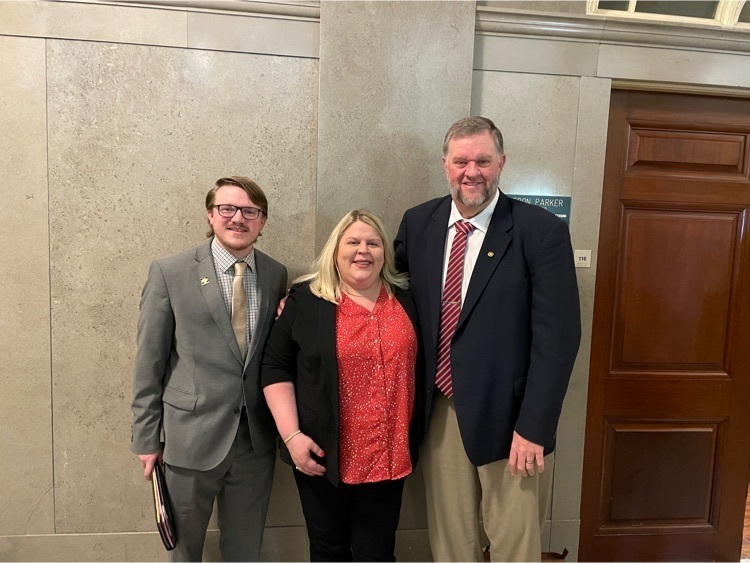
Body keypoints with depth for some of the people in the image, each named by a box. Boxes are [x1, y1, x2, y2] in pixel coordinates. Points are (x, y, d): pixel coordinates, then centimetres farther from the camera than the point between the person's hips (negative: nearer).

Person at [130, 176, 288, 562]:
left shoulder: (277, 276, 1)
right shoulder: (169, 273, -7)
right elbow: (149, 362, -5)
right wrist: (146, 438, -3)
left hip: (256, 439, 3)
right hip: (190, 438, -2)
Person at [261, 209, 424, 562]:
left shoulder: (407, 301, 3)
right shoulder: (305, 301, -5)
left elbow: (420, 368, 12)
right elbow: (275, 368, -4)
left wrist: (413, 441, 10)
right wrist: (292, 435, -11)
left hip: (388, 456, 2)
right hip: (326, 455, -2)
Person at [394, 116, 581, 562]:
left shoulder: (542, 231, -12)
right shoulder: (418, 222, 2)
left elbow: (558, 337, -13)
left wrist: (533, 427, -15)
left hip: (508, 416, -3)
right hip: (440, 412, 4)